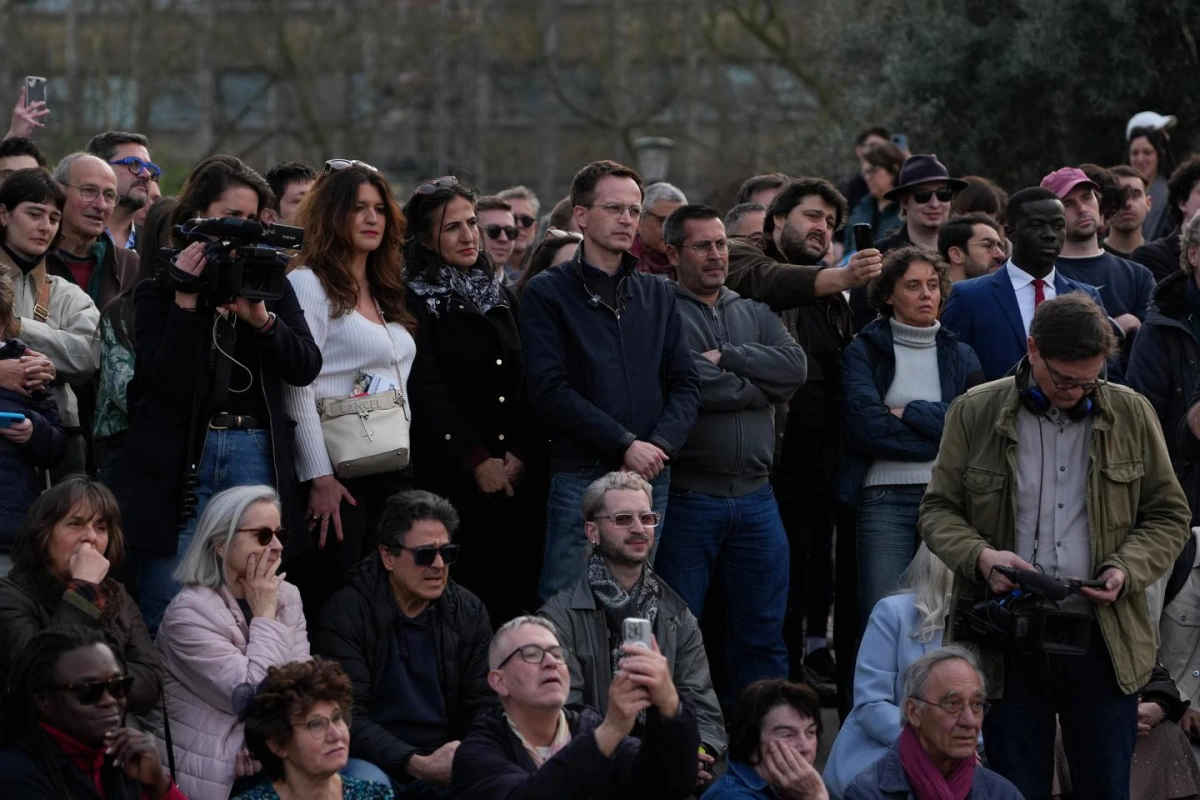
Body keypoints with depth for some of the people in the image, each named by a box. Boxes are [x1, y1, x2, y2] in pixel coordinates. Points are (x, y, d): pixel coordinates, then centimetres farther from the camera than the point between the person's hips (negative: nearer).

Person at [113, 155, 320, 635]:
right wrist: (186, 300, -16)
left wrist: (261, 319, -13)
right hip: (180, 459, -3)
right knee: (166, 609, -2)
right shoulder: (159, 286, 2)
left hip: (255, 455, 3)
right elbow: (164, 379, -11)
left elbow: (305, 368, 2)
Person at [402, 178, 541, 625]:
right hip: (450, 482, -5)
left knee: (514, 600, 1)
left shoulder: (502, 297, 17)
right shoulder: (414, 302, -2)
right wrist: (477, 461, -13)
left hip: (515, 480, 5)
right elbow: (427, 392, -9)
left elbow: (527, 387, 13)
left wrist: (522, 455, -2)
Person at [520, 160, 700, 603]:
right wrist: (624, 445, -14)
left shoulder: (657, 295, 17)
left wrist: (662, 443, -7)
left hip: (650, 476, 5)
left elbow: (685, 383, 12)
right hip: (580, 477, -5)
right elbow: (550, 391, -9)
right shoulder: (547, 293, 1)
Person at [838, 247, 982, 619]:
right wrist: (943, 441, -6)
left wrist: (906, 413, -5)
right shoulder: (864, 351, 6)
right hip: (884, 498, -3)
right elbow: (863, 423, -11)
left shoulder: (961, 356, 15)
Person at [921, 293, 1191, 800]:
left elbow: (1169, 515, 10)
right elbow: (938, 510, 6)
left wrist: (1128, 568, -9)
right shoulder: (975, 415, 2)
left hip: (1104, 639, 1)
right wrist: (979, 555, -14)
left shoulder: (1132, 415, 5)